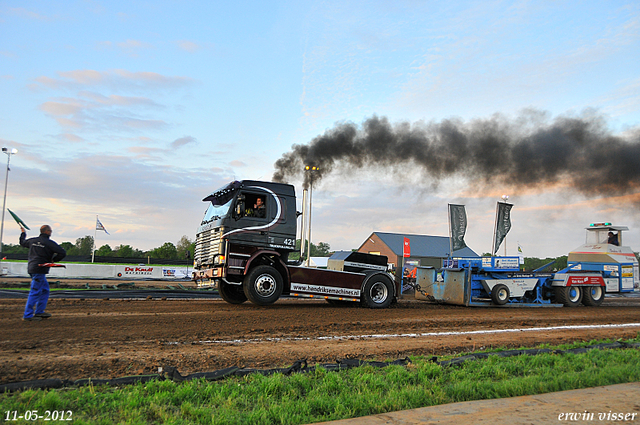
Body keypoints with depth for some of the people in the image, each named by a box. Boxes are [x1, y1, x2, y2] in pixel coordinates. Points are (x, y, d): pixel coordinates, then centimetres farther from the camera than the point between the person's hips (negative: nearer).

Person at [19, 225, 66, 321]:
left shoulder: (32, 240, 11)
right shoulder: (50, 243, -10)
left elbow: (22, 242, 33)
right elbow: (63, 253, -17)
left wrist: (23, 233, 50)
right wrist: (53, 260, -2)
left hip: (32, 268, 9)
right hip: (39, 270, -9)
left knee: (45, 289, 16)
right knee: (35, 292, -5)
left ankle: (39, 312, 19)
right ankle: (28, 315, -3)